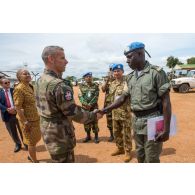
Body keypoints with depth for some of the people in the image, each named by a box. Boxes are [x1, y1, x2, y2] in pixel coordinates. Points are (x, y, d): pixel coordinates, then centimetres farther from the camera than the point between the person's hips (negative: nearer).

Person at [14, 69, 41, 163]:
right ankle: (35, 161, 26)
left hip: (35, 118, 9)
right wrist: (25, 122, -22)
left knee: (37, 138, 21)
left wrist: (38, 116, 18)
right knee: (32, 141, 7)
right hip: (28, 120, -8)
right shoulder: (19, 89, -19)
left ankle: (30, 155, 44)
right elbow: (18, 107, -22)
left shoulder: (30, 87, 8)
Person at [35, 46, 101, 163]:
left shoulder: (40, 81, 4)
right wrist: (94, 116, -8)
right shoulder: (59, 85, -26)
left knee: (58, 160, 26)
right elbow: (74, 113, -23)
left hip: (47, 130, 9)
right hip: (60, 134, -9)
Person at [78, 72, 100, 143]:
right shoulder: (81, 86, 5)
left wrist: (90, 104, -17)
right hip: (84, 107, 2)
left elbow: (96, 96, -7)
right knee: (86, 121, 10)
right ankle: (88, 136, 26)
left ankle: (96, 136, 14)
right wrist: (85, 104, -17)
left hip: (94, 106, -2)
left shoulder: (95, 85, 0)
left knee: (94, 122, 0)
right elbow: (80, 96, -2)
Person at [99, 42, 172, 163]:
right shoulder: (130, 77, 7)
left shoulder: (156, 72, -11)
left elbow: (166, 101, -13)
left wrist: (166, 129, -16)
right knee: (140, 156, 20)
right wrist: (106, 109, 1)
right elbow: (123, 98, 10)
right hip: (136, 122, 6)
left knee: (151, 159, 5)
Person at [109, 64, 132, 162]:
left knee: (126, 133, 4)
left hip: (125, 112, -7)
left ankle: (128, 152, 20)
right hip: (115, 112, 8)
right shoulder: (112, 84, 12)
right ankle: (120, 148, 36)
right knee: (116, 132, 18)